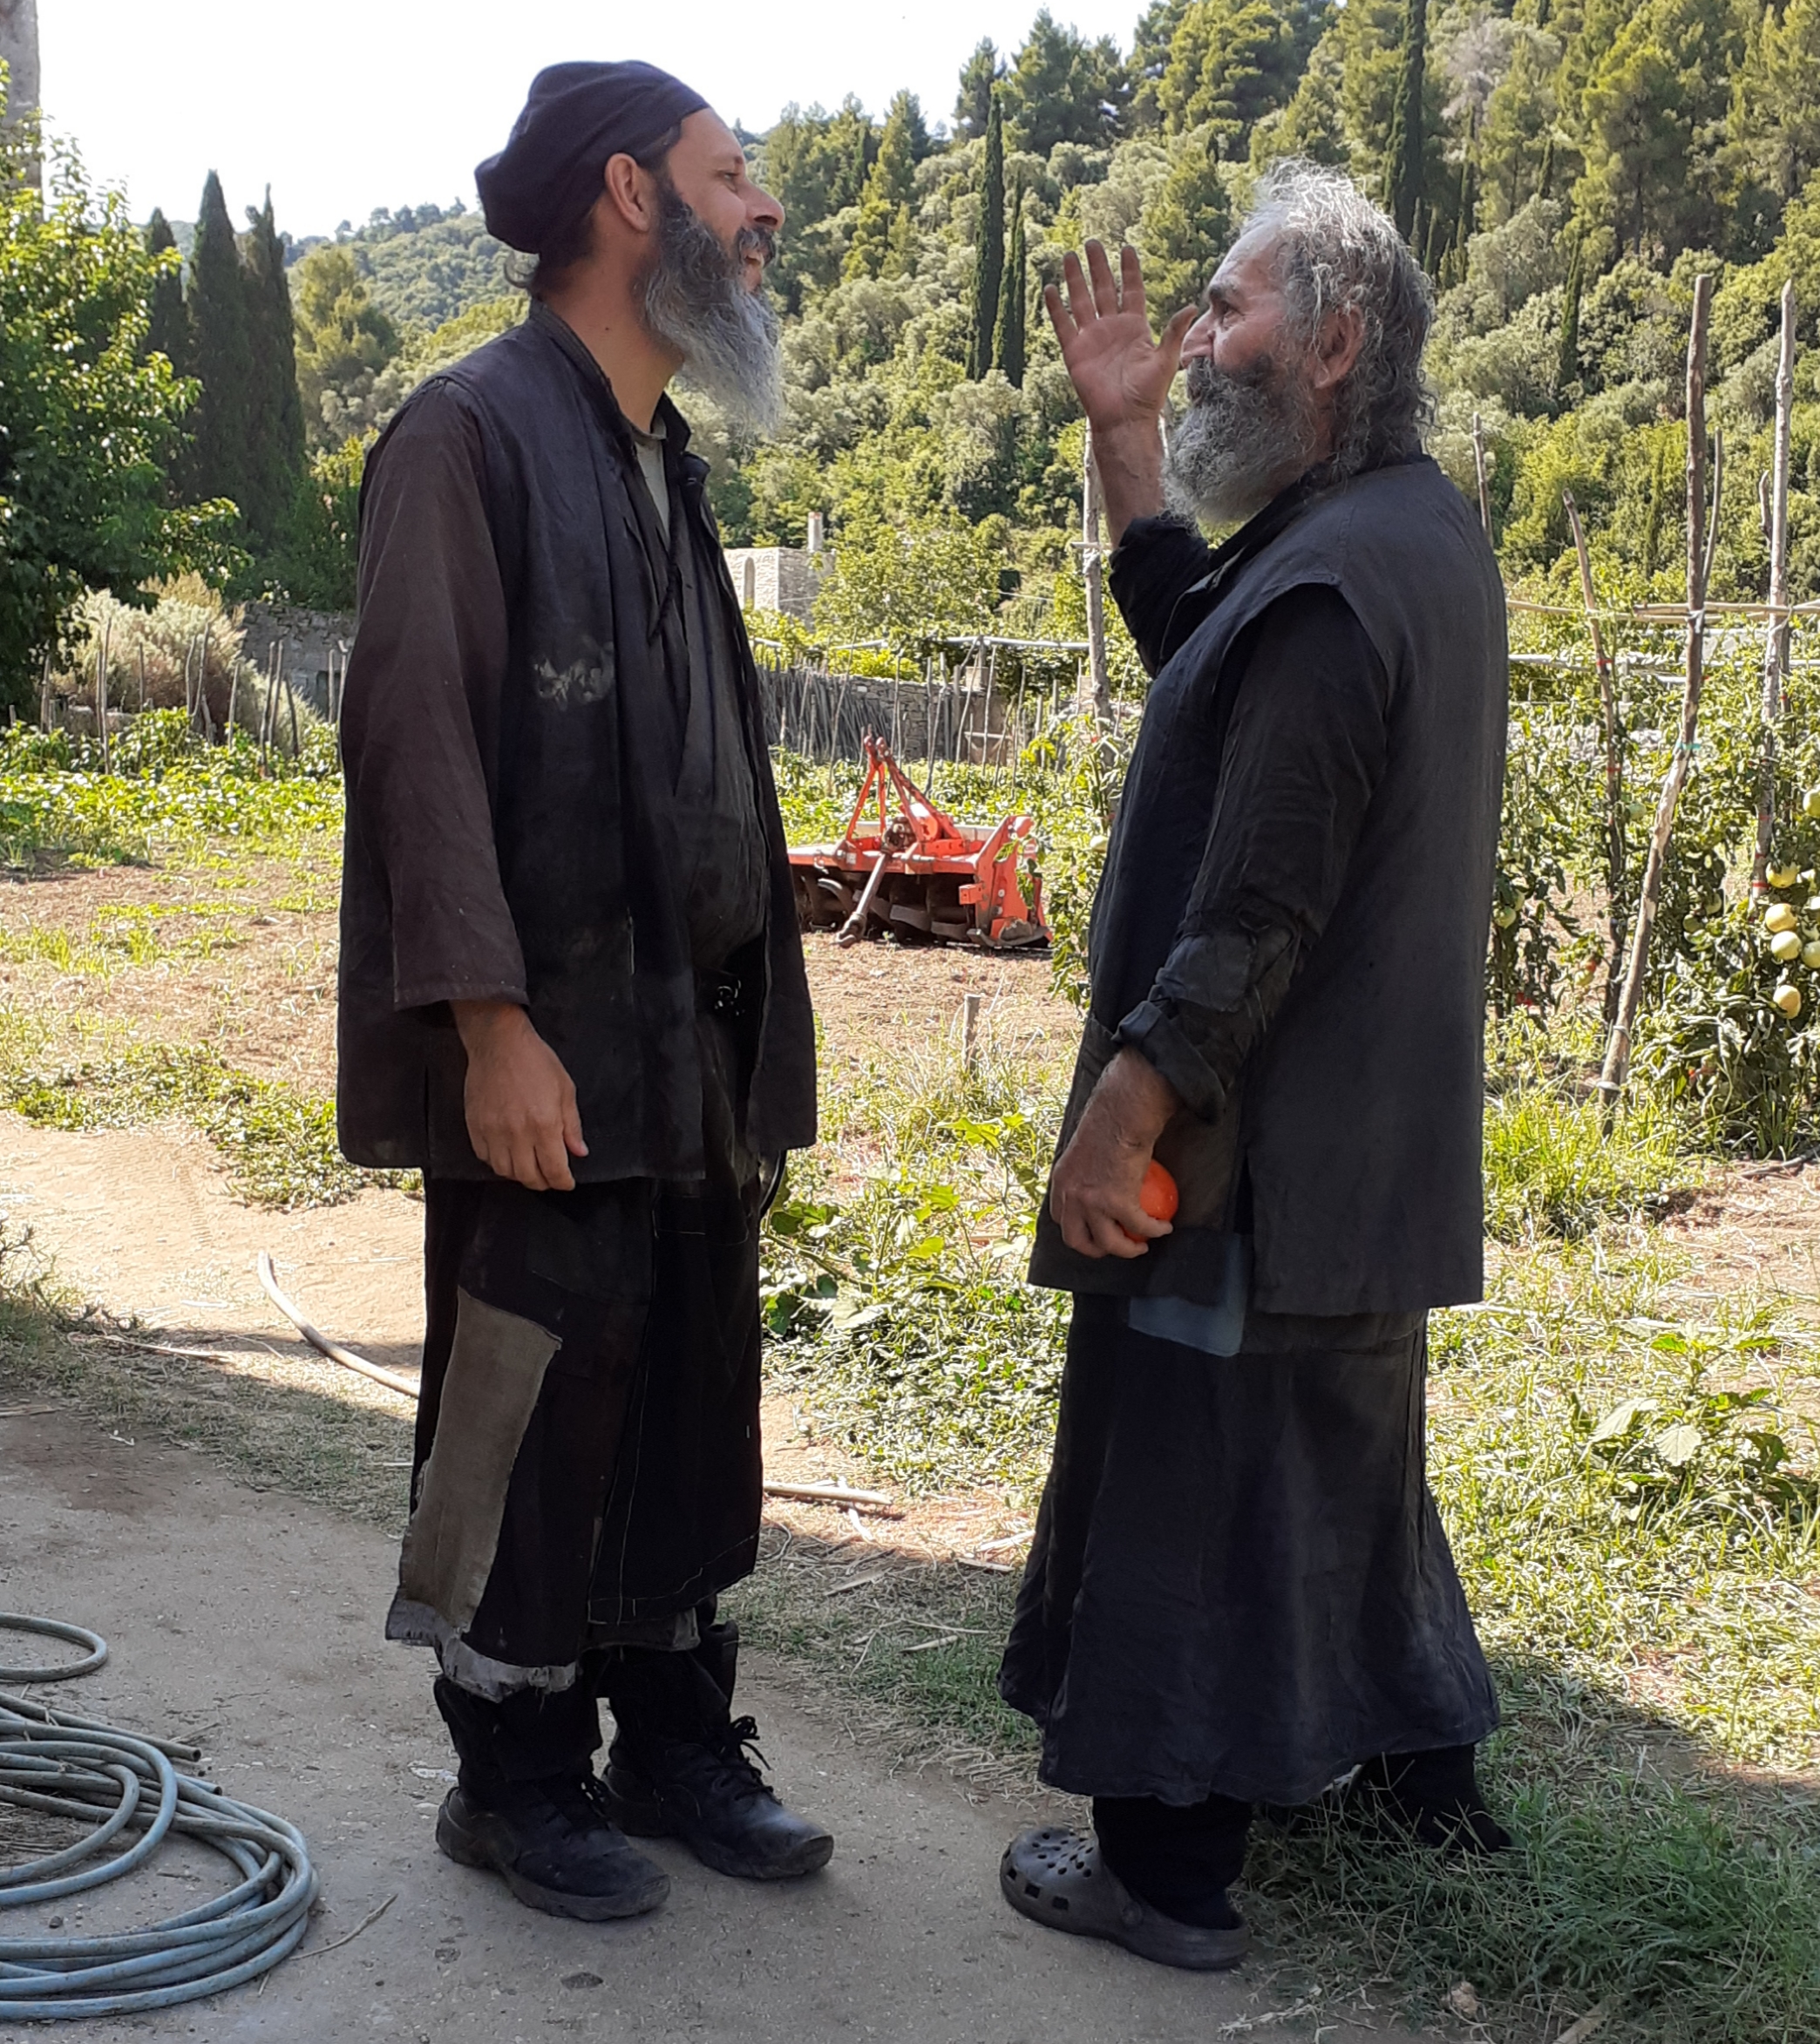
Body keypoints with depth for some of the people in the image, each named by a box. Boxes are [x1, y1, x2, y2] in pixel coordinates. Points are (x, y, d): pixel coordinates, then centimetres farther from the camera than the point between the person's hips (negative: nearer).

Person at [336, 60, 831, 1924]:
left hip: (695, 1048, 8)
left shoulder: (662, 459, 17)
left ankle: (675, 1742, 28)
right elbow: (417, 733, -15)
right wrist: (491, 1021, -21)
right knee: (534, 1415, 3)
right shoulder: (471, 433, -8)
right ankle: (516, 1777, 20)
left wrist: (757, 1031, 14)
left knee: (689, 1405, 13)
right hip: (554, 1053, -8)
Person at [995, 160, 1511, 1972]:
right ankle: (1418, 1756, 39)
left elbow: (1258, 906, -26)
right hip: (1367, 1136, 10)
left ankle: (1168, 1868, 15)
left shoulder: (1331, 584, -23)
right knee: (1347, 1445, 23)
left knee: (1189, 1479, 2)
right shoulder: (1415, 530, 8)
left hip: (1257, 1141, -10)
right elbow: (1195, 637, 18)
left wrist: (1127, 1109, -21)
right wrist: (1121, 426, 12)